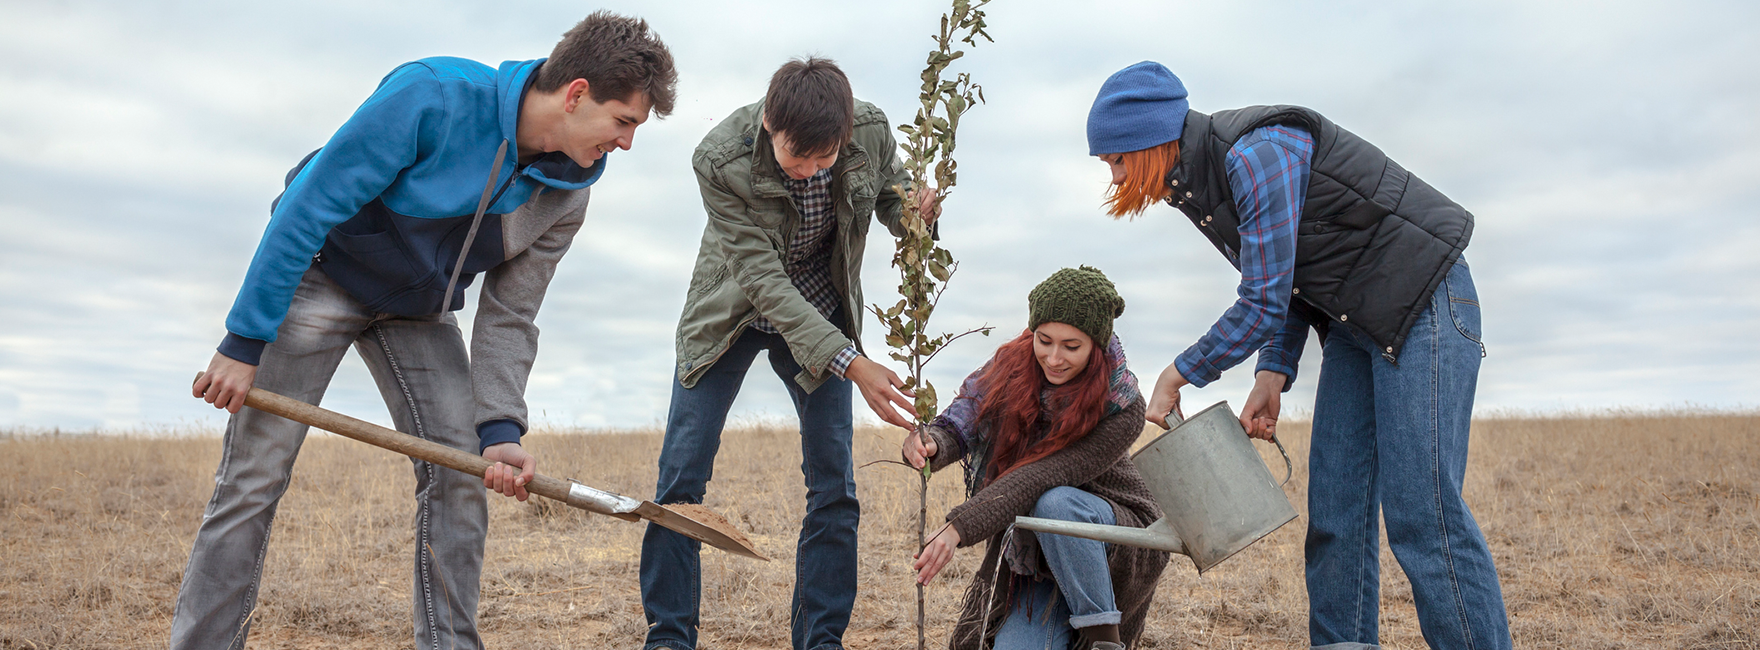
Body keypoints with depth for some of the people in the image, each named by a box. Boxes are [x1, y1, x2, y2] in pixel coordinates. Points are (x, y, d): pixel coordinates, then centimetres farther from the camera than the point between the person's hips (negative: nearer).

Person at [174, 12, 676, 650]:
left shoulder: (566, 196, -12)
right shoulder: (434, 94, -30)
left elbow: (507, 318, -6)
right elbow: (309, 206, -25)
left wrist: (500, 429, -20)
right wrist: (245, 343, -23)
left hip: (418, 309, 5)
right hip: (318, 276, -5)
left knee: (459, 471, -5)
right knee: (253, 480, -5)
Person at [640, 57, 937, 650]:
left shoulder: (872, 133, -23)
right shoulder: (719, 160, -31)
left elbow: (892, 195, 1)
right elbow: (764, 279, -31)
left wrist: (916, 214, -25)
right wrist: (851, 363, -38)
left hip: (819, 316, 2)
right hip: (731, 312, -2)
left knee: (834, 485, -3)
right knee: (681, 477, -5)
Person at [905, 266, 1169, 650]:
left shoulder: (1122, 409, -23)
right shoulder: (1012, 367, -9)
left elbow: (1039, 477, -31)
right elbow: (959, 425, -15)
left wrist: (959, 528, -38)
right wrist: (929, 445, -40)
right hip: (1032, 552, 4)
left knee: (1056, 503, -36)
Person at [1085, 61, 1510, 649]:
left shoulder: (1257, 155, -23)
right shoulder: (1195, 183, 6)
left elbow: (1265, 304, -23)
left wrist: (1176, 377, -11)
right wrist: (1273, 376, 2)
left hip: (1422, 302, -9)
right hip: (1353, 322, 9)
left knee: (1419, 511, -14)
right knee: (1334, 512, 4)